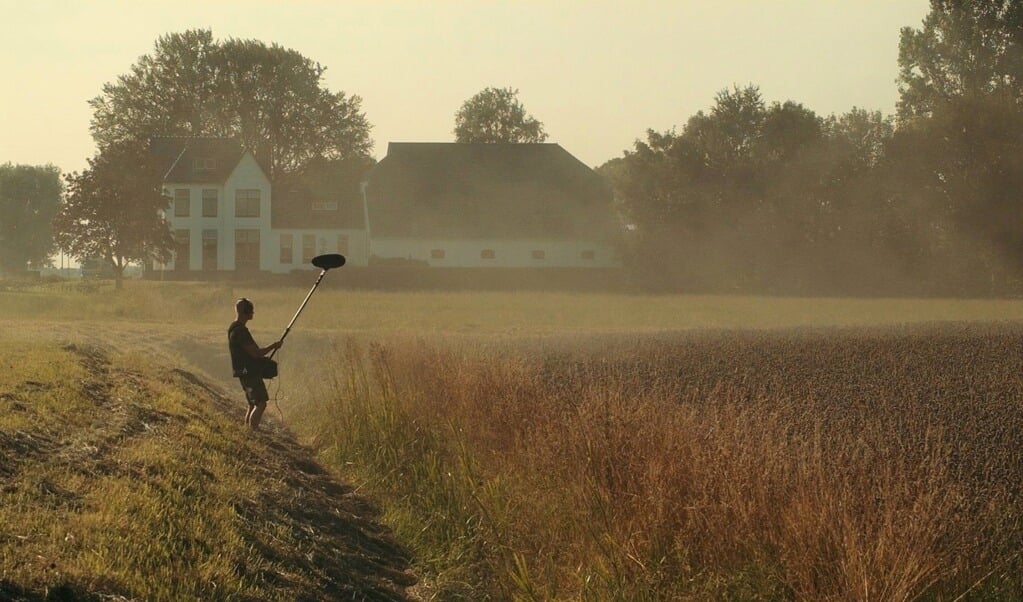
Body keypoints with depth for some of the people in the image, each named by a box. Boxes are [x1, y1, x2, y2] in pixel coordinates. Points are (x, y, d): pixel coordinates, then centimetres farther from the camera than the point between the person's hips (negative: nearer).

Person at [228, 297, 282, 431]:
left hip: (247, 373, 10)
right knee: (260, 403, -12)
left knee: (253, 405, 13)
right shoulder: (240, 331, -19)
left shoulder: (235, 328, 14)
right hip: (250, 373, -10)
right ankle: (253, 430, -15)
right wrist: (273, 346, -9)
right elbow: (255, 353, -20)